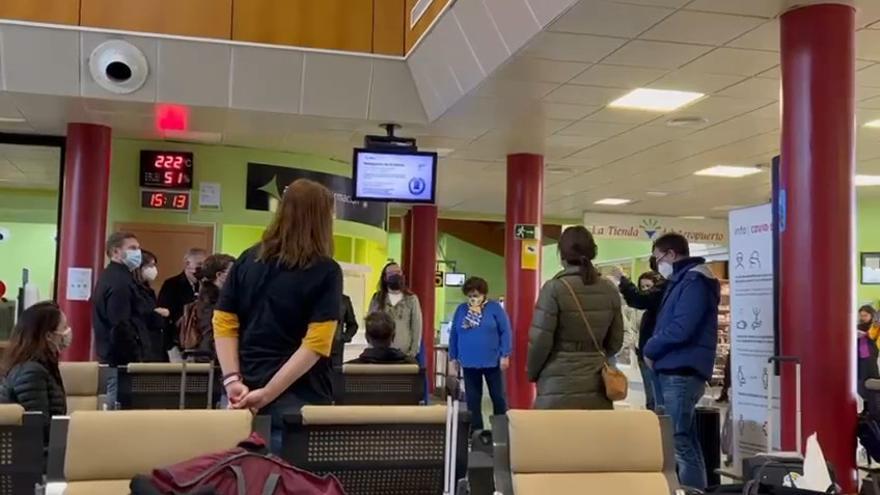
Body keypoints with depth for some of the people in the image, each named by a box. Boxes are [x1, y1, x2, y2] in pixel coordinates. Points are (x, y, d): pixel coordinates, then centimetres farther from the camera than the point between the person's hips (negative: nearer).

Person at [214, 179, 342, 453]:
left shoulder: (247, 260, 9)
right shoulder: (326, 271, -5)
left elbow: (223, 325, 6)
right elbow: (316, 344, -13)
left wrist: (232, 380, -2)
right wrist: (268, 393, -13)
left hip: (246, 394, 5)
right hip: (298, 399, -5)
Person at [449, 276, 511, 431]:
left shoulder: (494, 308, -4)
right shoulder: (461, 309, 6)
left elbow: (505, 332, -6)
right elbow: (453, 334, 10)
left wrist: (505, 355, -11)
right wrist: (453, 357, 8)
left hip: (492, 361, -3)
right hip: (469, 362, 3)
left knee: (498, 397, 5)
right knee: (472, 399, 8)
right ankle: (476, 432, 17)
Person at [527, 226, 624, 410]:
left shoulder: (555, 288, -10)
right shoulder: (610, 290, 4)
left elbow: (540, 341, -8)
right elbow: (616, 341, 12)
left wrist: (531, 372, 9)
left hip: (560, 387, -4)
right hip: (597, 386, 4)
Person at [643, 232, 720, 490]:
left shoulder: (694, 281, -12)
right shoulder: (682, 281, 20)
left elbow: (681, 329, -21)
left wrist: (650, 349, -8)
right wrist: (656, 349, 6)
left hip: (682, 371, -10)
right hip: (675, 371, 10)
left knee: (679, 442, -10)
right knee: (686, 441, 13)